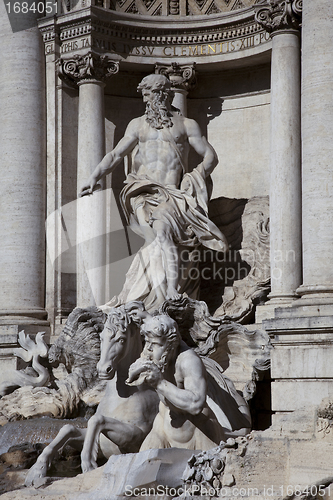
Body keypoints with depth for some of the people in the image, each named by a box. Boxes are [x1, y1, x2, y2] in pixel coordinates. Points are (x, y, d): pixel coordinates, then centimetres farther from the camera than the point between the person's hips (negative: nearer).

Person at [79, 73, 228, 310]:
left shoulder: (187, 125, 16)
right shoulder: (139, 124, 22)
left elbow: (210, 156, 13)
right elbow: (116, 154, 14)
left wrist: (198, 176, -6)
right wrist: (95, 177, -2)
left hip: (174, 195, -1)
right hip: (146, 193, 1)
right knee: (163, 235, -23)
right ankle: (172, 297, -24)